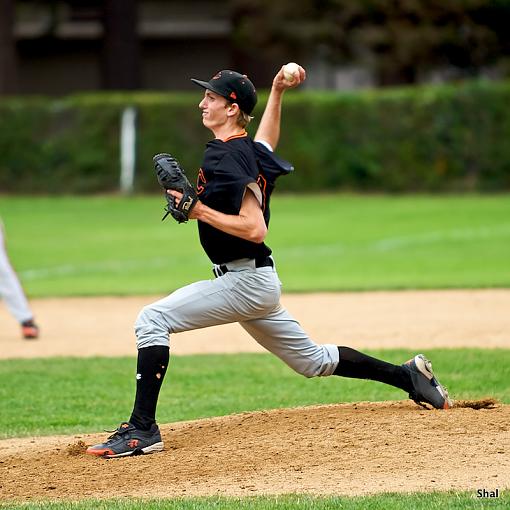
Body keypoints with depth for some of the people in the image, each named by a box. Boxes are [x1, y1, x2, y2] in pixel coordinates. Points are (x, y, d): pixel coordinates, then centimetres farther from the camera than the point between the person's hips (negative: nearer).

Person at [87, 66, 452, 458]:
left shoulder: (230, 159, -18)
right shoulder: (252, 148, 9)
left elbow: (255, 229, -26)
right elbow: (268, 142, 36)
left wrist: (200, 211, -25)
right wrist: (277, 92, 31)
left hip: (246, 282, -10)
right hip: (257, 280, 10)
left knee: (152, 319, -17)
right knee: (313, 360, 22)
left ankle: (143, 430, -22)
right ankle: (408, 376, 26)